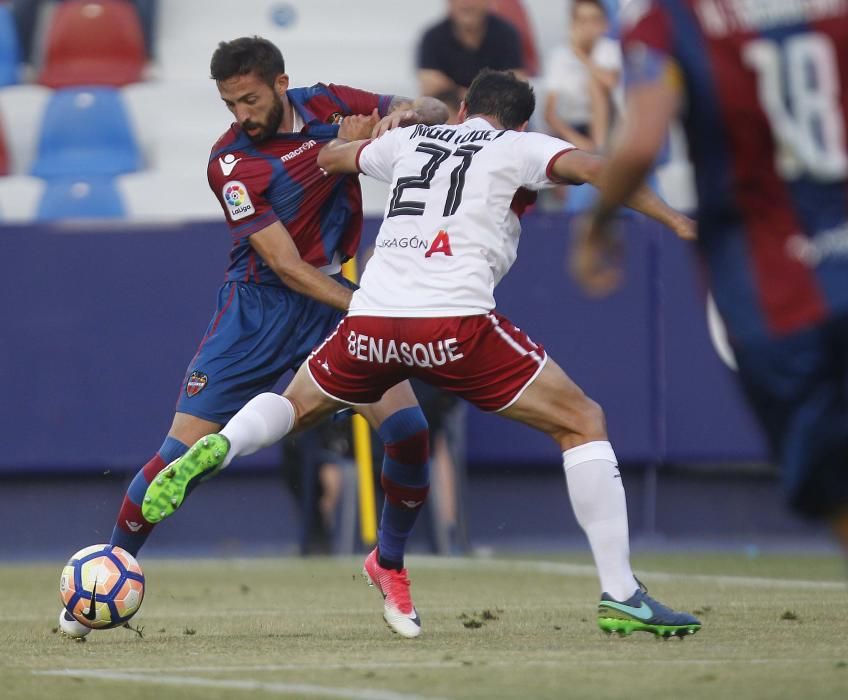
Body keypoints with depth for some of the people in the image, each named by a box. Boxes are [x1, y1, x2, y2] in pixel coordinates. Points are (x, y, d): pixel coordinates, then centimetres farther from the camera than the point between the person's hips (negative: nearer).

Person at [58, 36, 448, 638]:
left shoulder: (329, 105, -4)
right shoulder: (231, 163, -18)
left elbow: (435, 113, 6)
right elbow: (286, 266, -21)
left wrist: (402, 114, -17)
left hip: (336, 296, 3)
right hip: (258, 309, -3)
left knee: (409, 430, -13)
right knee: (185, 451, -8)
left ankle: (389, 561, 11)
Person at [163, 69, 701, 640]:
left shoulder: (412, 140, 26)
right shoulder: (516, 148, 13)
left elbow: (329, 156, 44)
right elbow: (592, 168, -6)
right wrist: (672, 219, -4)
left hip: (370, 320, 5)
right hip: (454, 322, -5)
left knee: (296, 406, 32)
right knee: (583, 422, 7)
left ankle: (219, 448, -2)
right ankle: (621, 597, -1)